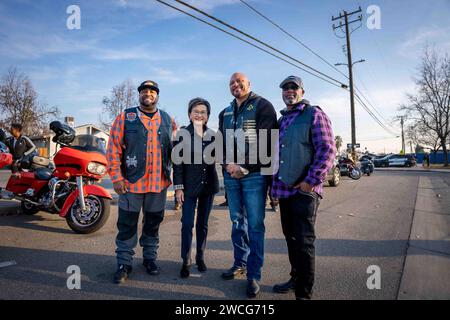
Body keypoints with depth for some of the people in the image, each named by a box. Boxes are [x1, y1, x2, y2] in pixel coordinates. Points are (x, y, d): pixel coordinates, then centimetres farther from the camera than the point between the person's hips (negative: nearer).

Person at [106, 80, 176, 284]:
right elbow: (114, 149, -3)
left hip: (159, 183, 3)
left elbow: (175, 150, 12)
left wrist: (173, 174, 6)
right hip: (131, 182, -2)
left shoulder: (168, 120, 10)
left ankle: (150, 258, 31)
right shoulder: (125, 118, 1)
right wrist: (117, 177, -10)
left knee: (153, 223, 14)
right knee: (127, 225, 6)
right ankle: (124, 263, 22)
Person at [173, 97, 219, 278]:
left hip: (208, 184, 3)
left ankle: (200, 257, 26)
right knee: (187, 224, -2)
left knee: (203, 224, 12)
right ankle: (186, 261, 12)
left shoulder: (213, 135, 6)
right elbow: (177, 162, -5)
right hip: (189, 185, -3)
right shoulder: (182, 134, -2)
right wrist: (178, 187, -10)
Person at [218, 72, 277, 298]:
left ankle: (253, 275, 8)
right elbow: (221, 144, 14)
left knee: (254, 225, -3)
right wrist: (228, 164, -6)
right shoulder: (225, 113, 18)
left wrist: (245, 168, -15)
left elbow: (267, 142, -11)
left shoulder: (262, 106, -1)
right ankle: (240, 263, 28)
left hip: (254, 175, -5)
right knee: (237, 222, 14)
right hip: (230, 175, 6)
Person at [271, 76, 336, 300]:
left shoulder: (314, 114, -3)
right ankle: (296, 278, 33)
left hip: (304, 190, -7)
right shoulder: (281, 120, 18)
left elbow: (327, 150, -12)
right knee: (291, 238, 16)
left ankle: (304, 293, 10)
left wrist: (311, 181, -18)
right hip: (284, 190, 7)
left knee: (303, 242, -2)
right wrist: (274, 184, 19)